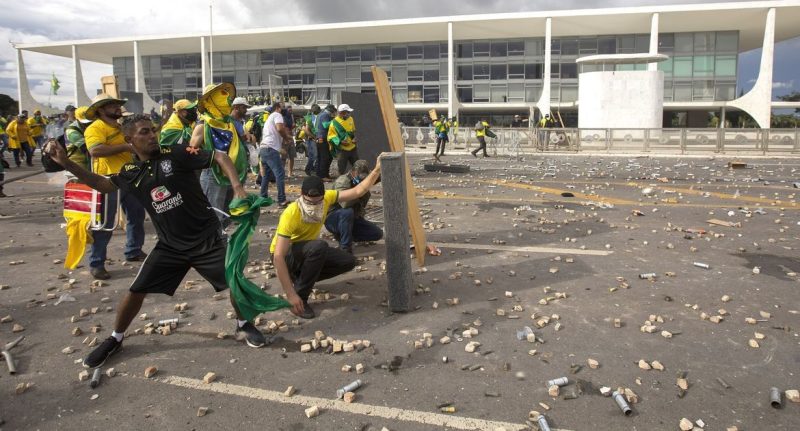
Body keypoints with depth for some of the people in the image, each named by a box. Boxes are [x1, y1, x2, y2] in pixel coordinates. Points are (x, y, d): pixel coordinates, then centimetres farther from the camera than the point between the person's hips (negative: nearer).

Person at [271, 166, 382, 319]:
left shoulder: (326, 198, -18)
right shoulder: (291, 214, -35)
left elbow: (358, 191, -10)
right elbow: (278, 257, -37)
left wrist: (377, 170, -22)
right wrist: (290, 294, -40)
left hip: (309, 251, 7)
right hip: (285, 255, -7)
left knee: (348, 261, -7)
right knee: (319, 246, -36)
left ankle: (300, 277, 7)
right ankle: (300, 296, -20)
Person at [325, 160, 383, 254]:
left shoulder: (361, 182, 2)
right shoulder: (342, 181, -22)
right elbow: (345, 203, -38)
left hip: (353, 219, 7)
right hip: (333, 219, -7)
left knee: (378, 233, -4)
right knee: (347, 212, -40)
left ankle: (343, 235, 5)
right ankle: (345, 248, -28)